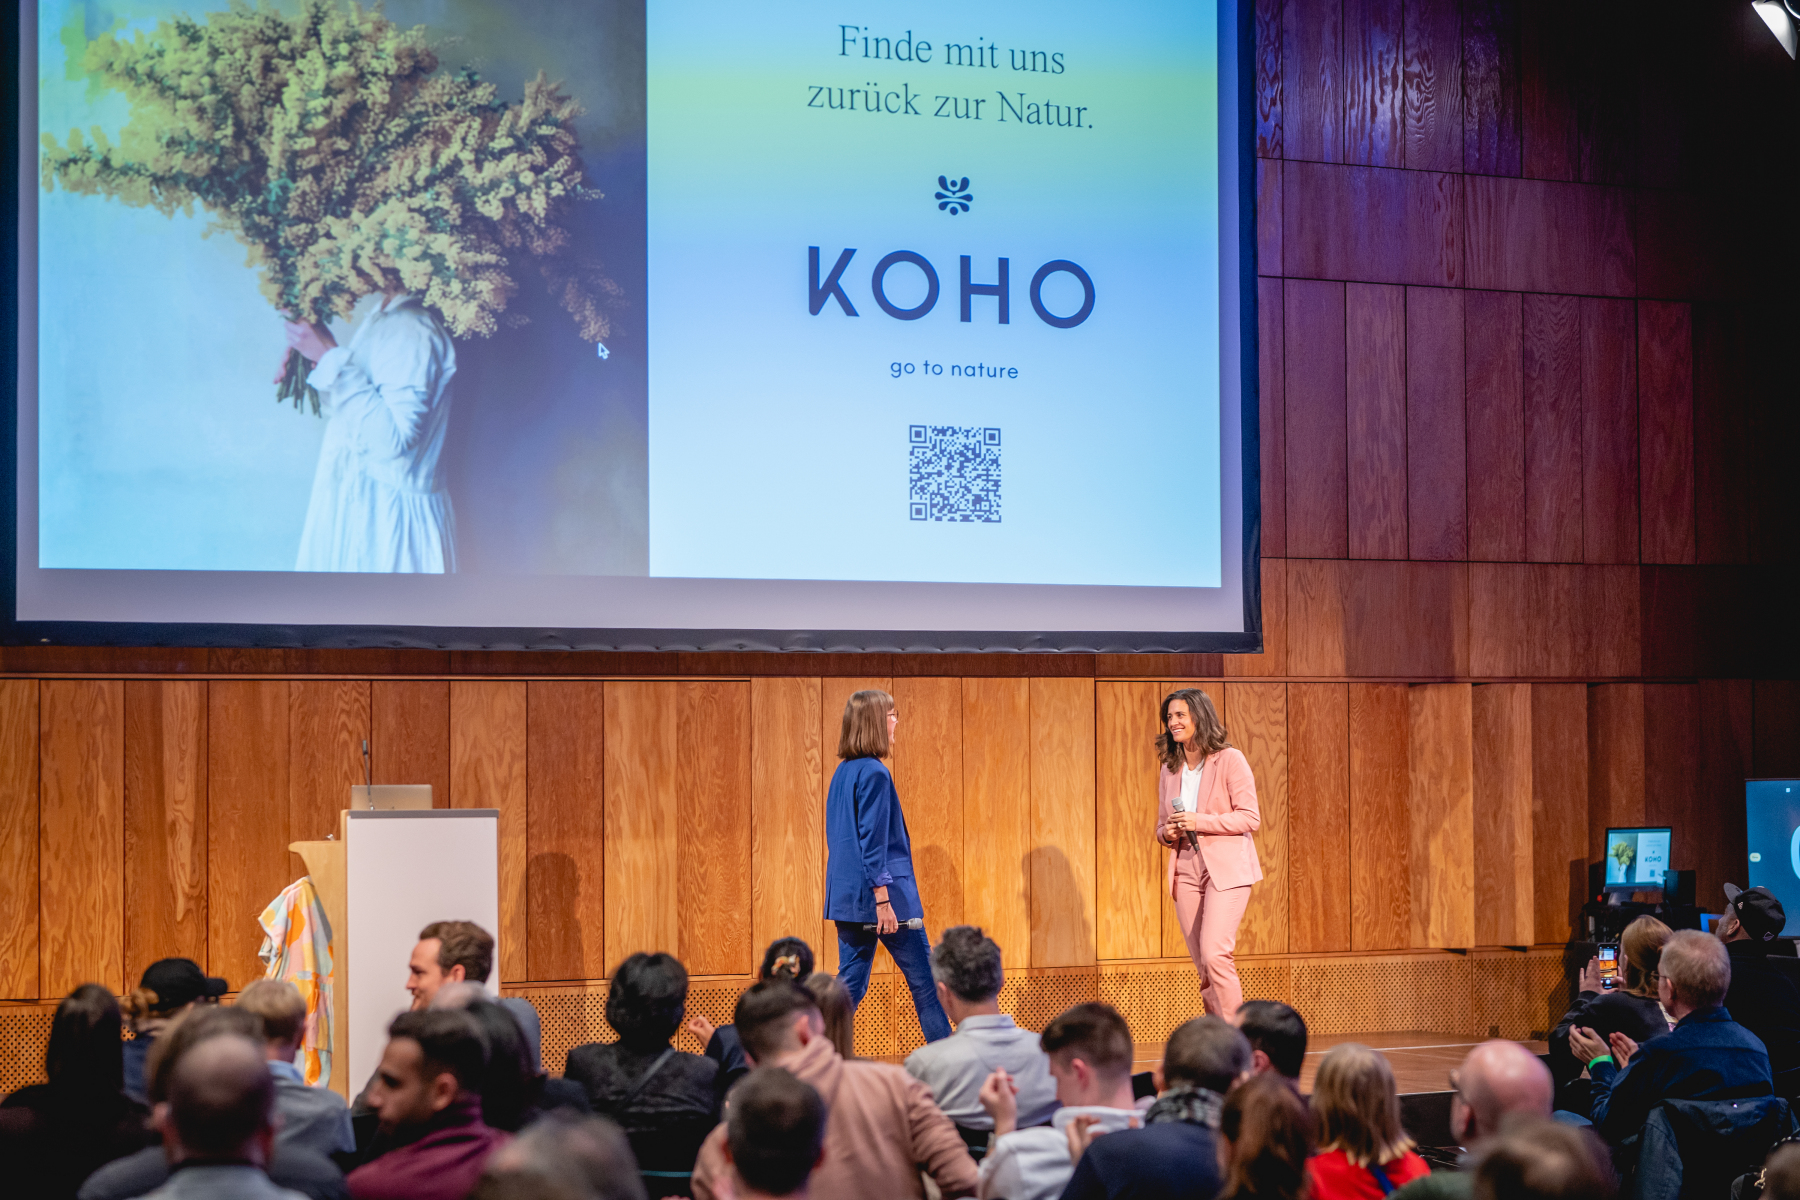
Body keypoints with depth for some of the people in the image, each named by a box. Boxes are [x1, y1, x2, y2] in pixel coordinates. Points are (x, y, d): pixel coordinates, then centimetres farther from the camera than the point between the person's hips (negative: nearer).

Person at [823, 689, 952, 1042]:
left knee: (850, 983, 9)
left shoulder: (843, 772, 13)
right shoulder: (874, 773, -14)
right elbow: (873, 840, -19)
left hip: (847, 895, 8)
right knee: (925, 980, 3)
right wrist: (883, 898, -20)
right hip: (879, 894, -8)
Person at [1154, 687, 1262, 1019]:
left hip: (1227, 869, -6)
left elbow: (1250, 817, -7)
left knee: (1214, 954, -18)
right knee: (1203, 966, 4)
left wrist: (1200, 822, -17)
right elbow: (1162, 827, 21)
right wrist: (1167, 833, -3)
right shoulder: (1169, 771, 14)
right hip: (1186, 873, 6)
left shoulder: (1230, 760, -3)